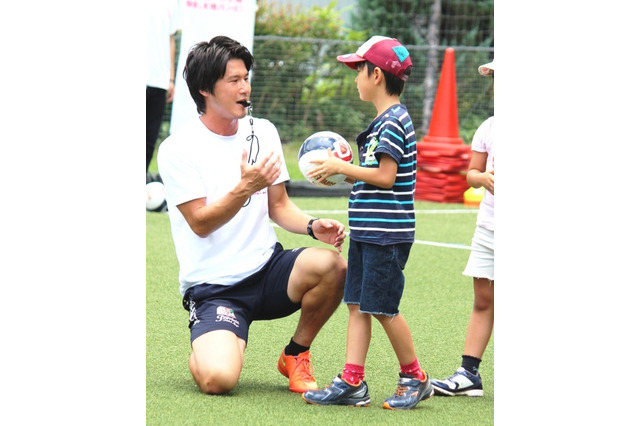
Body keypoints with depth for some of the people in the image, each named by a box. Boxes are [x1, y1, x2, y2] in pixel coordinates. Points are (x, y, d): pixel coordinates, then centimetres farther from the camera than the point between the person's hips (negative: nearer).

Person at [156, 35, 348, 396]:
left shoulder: (263, 132, 8)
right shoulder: (177, 149, -10)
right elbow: (200, 223, -15)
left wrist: (313, 226, -8)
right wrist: (245, 188, -32)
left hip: (268, 269, 5)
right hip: (213, 287, -5)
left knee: (334, 265, -28)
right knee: (217, 379, -29)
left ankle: (295, 356, 0)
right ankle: (207, 348, 13)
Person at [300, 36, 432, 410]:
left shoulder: (393, 121, -15)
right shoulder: (385, 120, 16)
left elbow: (385, 176, -20)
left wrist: (341, 168, -13)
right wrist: (344, 173, 10)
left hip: (387, 233, -10)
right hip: (368, 231, 10)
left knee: (381, 306, -4)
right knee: (358, 304, 5)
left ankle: (416, 378, 10)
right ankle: (352, 382, 4)